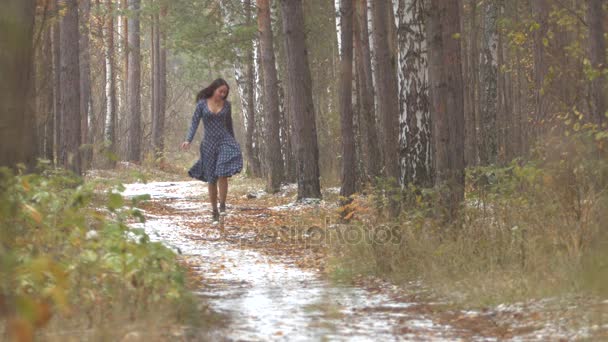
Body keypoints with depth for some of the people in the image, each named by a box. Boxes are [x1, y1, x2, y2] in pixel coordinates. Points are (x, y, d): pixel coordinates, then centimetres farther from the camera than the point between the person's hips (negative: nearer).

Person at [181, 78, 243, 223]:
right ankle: (214, 210, 16)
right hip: (209, 143, 0)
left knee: (222, 174, -19)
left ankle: (222, 205, -6)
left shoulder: (226, 105, 4)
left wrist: (233, 143, 20)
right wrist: (188, 140, -17)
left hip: (224, 141, 0)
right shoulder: (202, 104, -2)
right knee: (211, 179, 5)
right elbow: (195, 122, -4)